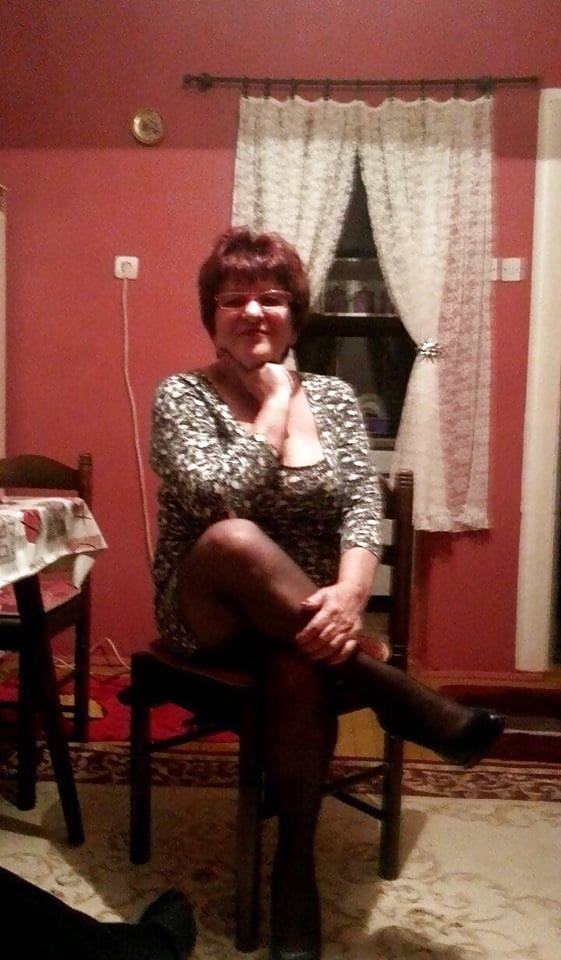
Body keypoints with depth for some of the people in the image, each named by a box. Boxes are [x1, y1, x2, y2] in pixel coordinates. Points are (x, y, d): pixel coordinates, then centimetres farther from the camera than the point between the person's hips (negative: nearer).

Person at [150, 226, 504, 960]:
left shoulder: (333, 397, 5)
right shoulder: (183, 395, -4)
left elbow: (363, 505, -8)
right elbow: (216, 498, -22)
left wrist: (349, 592, -28)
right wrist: (275, 403, -12)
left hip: (306, 613, 2)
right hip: (208, 614, -1)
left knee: (301, 663, -35)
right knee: (233, 539, -36)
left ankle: (296, 867, -16)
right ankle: (394, 692, -26)